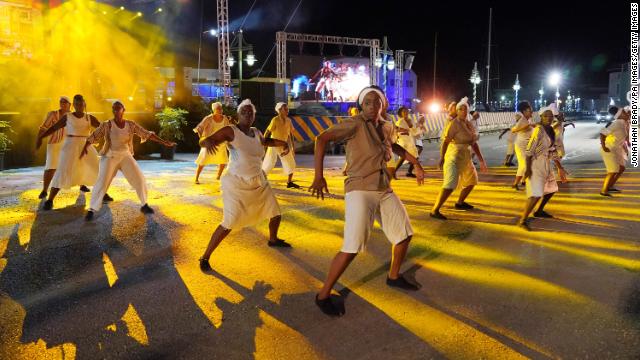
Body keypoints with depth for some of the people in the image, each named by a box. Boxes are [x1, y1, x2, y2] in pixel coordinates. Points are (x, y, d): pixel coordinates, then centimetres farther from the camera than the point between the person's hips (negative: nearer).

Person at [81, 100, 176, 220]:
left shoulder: (131, 125, 0)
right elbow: (93, 137, -6)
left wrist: (164, 142, -10)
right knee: (102, 183, -13)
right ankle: (91, 210, -3)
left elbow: (147, 134, -2)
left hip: (126, 157, 3)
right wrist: (84, 148, -23)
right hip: (110, 157, -2)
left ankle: (144, 205, 14)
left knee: (139, 179, -4)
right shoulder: (106, 125, -7)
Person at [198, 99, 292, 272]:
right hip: (237, 184, -7)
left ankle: (273, 239, 47)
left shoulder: (256, 132, 6)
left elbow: (265, 141, 30)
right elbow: (202, 141, -19)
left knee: (276, 214, 17)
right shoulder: (231, 131, -14)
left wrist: (282, 143, 14)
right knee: (229, 223, -16)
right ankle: (205, 257, -1)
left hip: (258, 182, 8)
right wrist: (208, 142, -43)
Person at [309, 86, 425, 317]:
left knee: (405, 233, 17)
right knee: (352, 248, -16)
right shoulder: (355, 124, -11)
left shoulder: (387, 127, 11)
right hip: (360, 191, -8)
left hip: (384, 191, 8)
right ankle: (323, 296, 0)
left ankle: (394, 277, 41)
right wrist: (319, 175, -26)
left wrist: (416, 163, 31)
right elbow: (322, 139, -19)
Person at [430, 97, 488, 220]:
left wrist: (481, 160, 15)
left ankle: (460, 203, 40)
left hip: (466, 158, 9)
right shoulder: (454, 124, -13)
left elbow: (474, 143, 16)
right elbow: (445, 142, -19)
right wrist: (442, 158, -28)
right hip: (454, 156, -9)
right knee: (450, 184, -20)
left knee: (471, 180, 23)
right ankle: (434, 211, -20)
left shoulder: (469, 124, 11)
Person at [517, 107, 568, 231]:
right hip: (535, 165, -9)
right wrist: (528, 168, -26)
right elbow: (529, 150, -20)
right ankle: (522, 220, -15)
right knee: (536, 194, -19)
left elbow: (552, 150, 17)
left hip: (546, 164, 9)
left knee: (551, 189, 24)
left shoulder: (550, 130, 9)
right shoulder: (538, 130, -16)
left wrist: (560, 167, 19)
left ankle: (539, 211, 41)